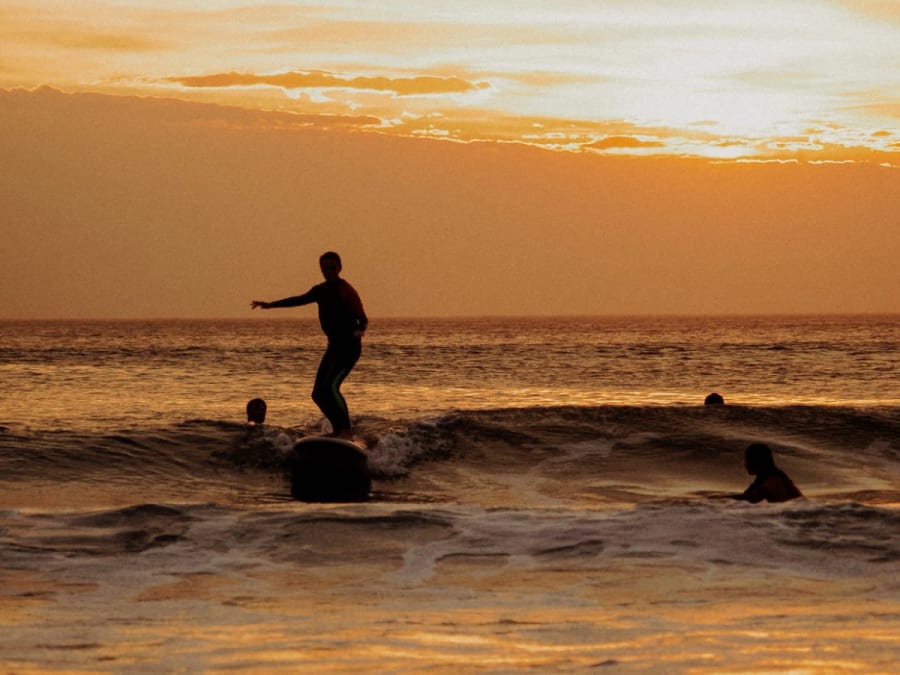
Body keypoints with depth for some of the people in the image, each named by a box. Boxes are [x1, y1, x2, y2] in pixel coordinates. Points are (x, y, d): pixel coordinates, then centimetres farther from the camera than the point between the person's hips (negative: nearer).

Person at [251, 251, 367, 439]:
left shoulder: (346, 291, -13)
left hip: (349, 346, -10)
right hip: (334, 345, 10)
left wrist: (360, 329, -44)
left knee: (330, 386, -25)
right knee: (319, 394, 9)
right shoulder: (321, 291, 13)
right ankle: (338, 430, 15)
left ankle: (346, 430, -28)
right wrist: (271, 305, 34)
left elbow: (362, 319, -21)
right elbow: (300, 300, 30)